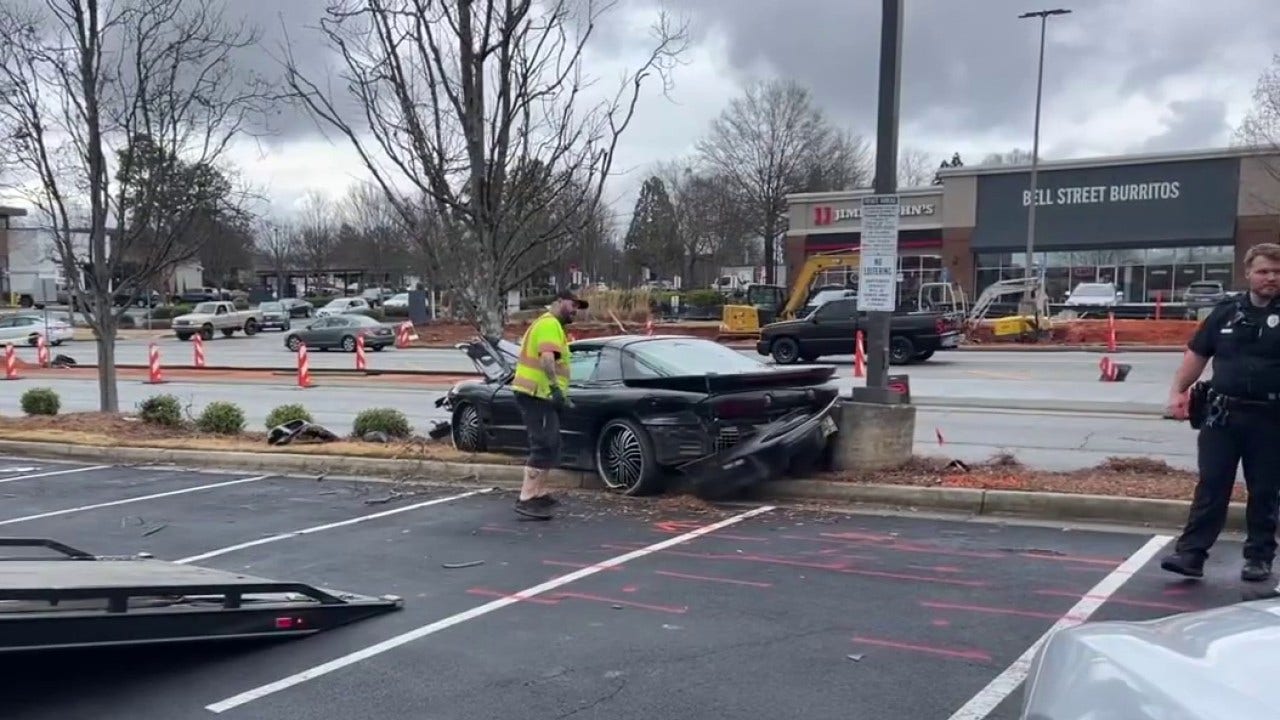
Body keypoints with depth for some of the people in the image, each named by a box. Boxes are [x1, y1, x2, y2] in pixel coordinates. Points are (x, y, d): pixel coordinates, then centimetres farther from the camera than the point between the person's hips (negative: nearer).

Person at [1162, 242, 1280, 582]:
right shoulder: (1226, 312, 8)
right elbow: (1197, 354, 13)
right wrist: (1178, 390, 4)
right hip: (1223, 415, 2)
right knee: (1210, 488, 2)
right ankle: (1191, 553, 3)